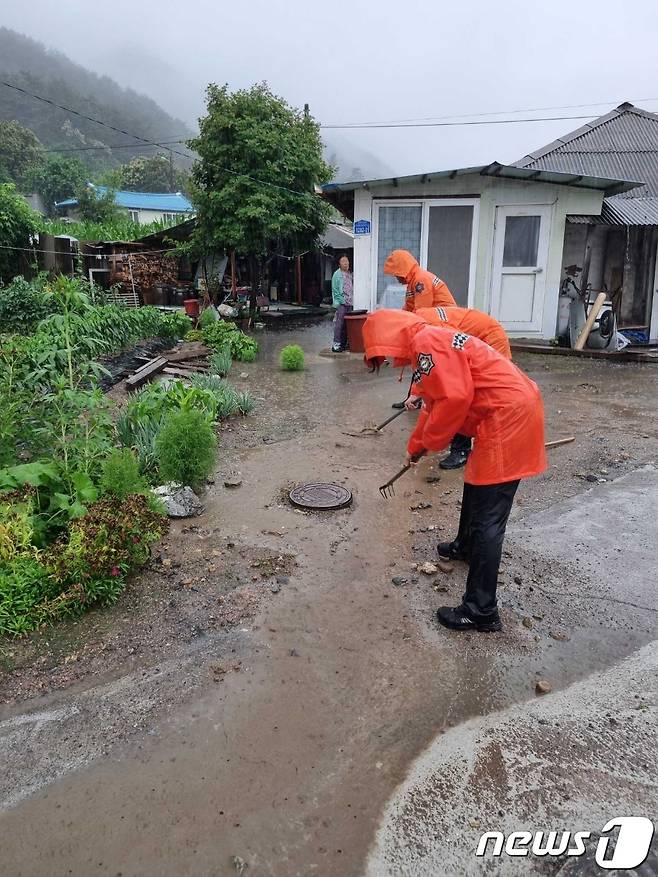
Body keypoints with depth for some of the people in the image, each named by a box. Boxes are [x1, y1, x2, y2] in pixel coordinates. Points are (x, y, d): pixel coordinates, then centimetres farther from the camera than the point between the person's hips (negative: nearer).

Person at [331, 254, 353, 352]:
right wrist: (340, 301, -13)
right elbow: (335, 290, -8)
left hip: (349, 303, 7)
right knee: (339, 323, -9)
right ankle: (336, 344, -7)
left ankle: (344, 343, 17)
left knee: (346, 324, 10)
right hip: (341, 303, -7)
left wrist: (352, 301, 11)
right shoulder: (337, 274, -6)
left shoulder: (350, 274, 14)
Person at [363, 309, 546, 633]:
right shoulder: (429, 344, 20)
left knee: (487, 518, -8)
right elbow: (436, 404, 30)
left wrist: (429, 442, -7)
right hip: (514, 410, 11)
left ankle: (481, 611, -2)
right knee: (475, 485, 30)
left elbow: (454, 398, -22)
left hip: (507, 416, -11)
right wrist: (415, 445, 37)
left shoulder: (427, 342, -13)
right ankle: (466, 546, 54)